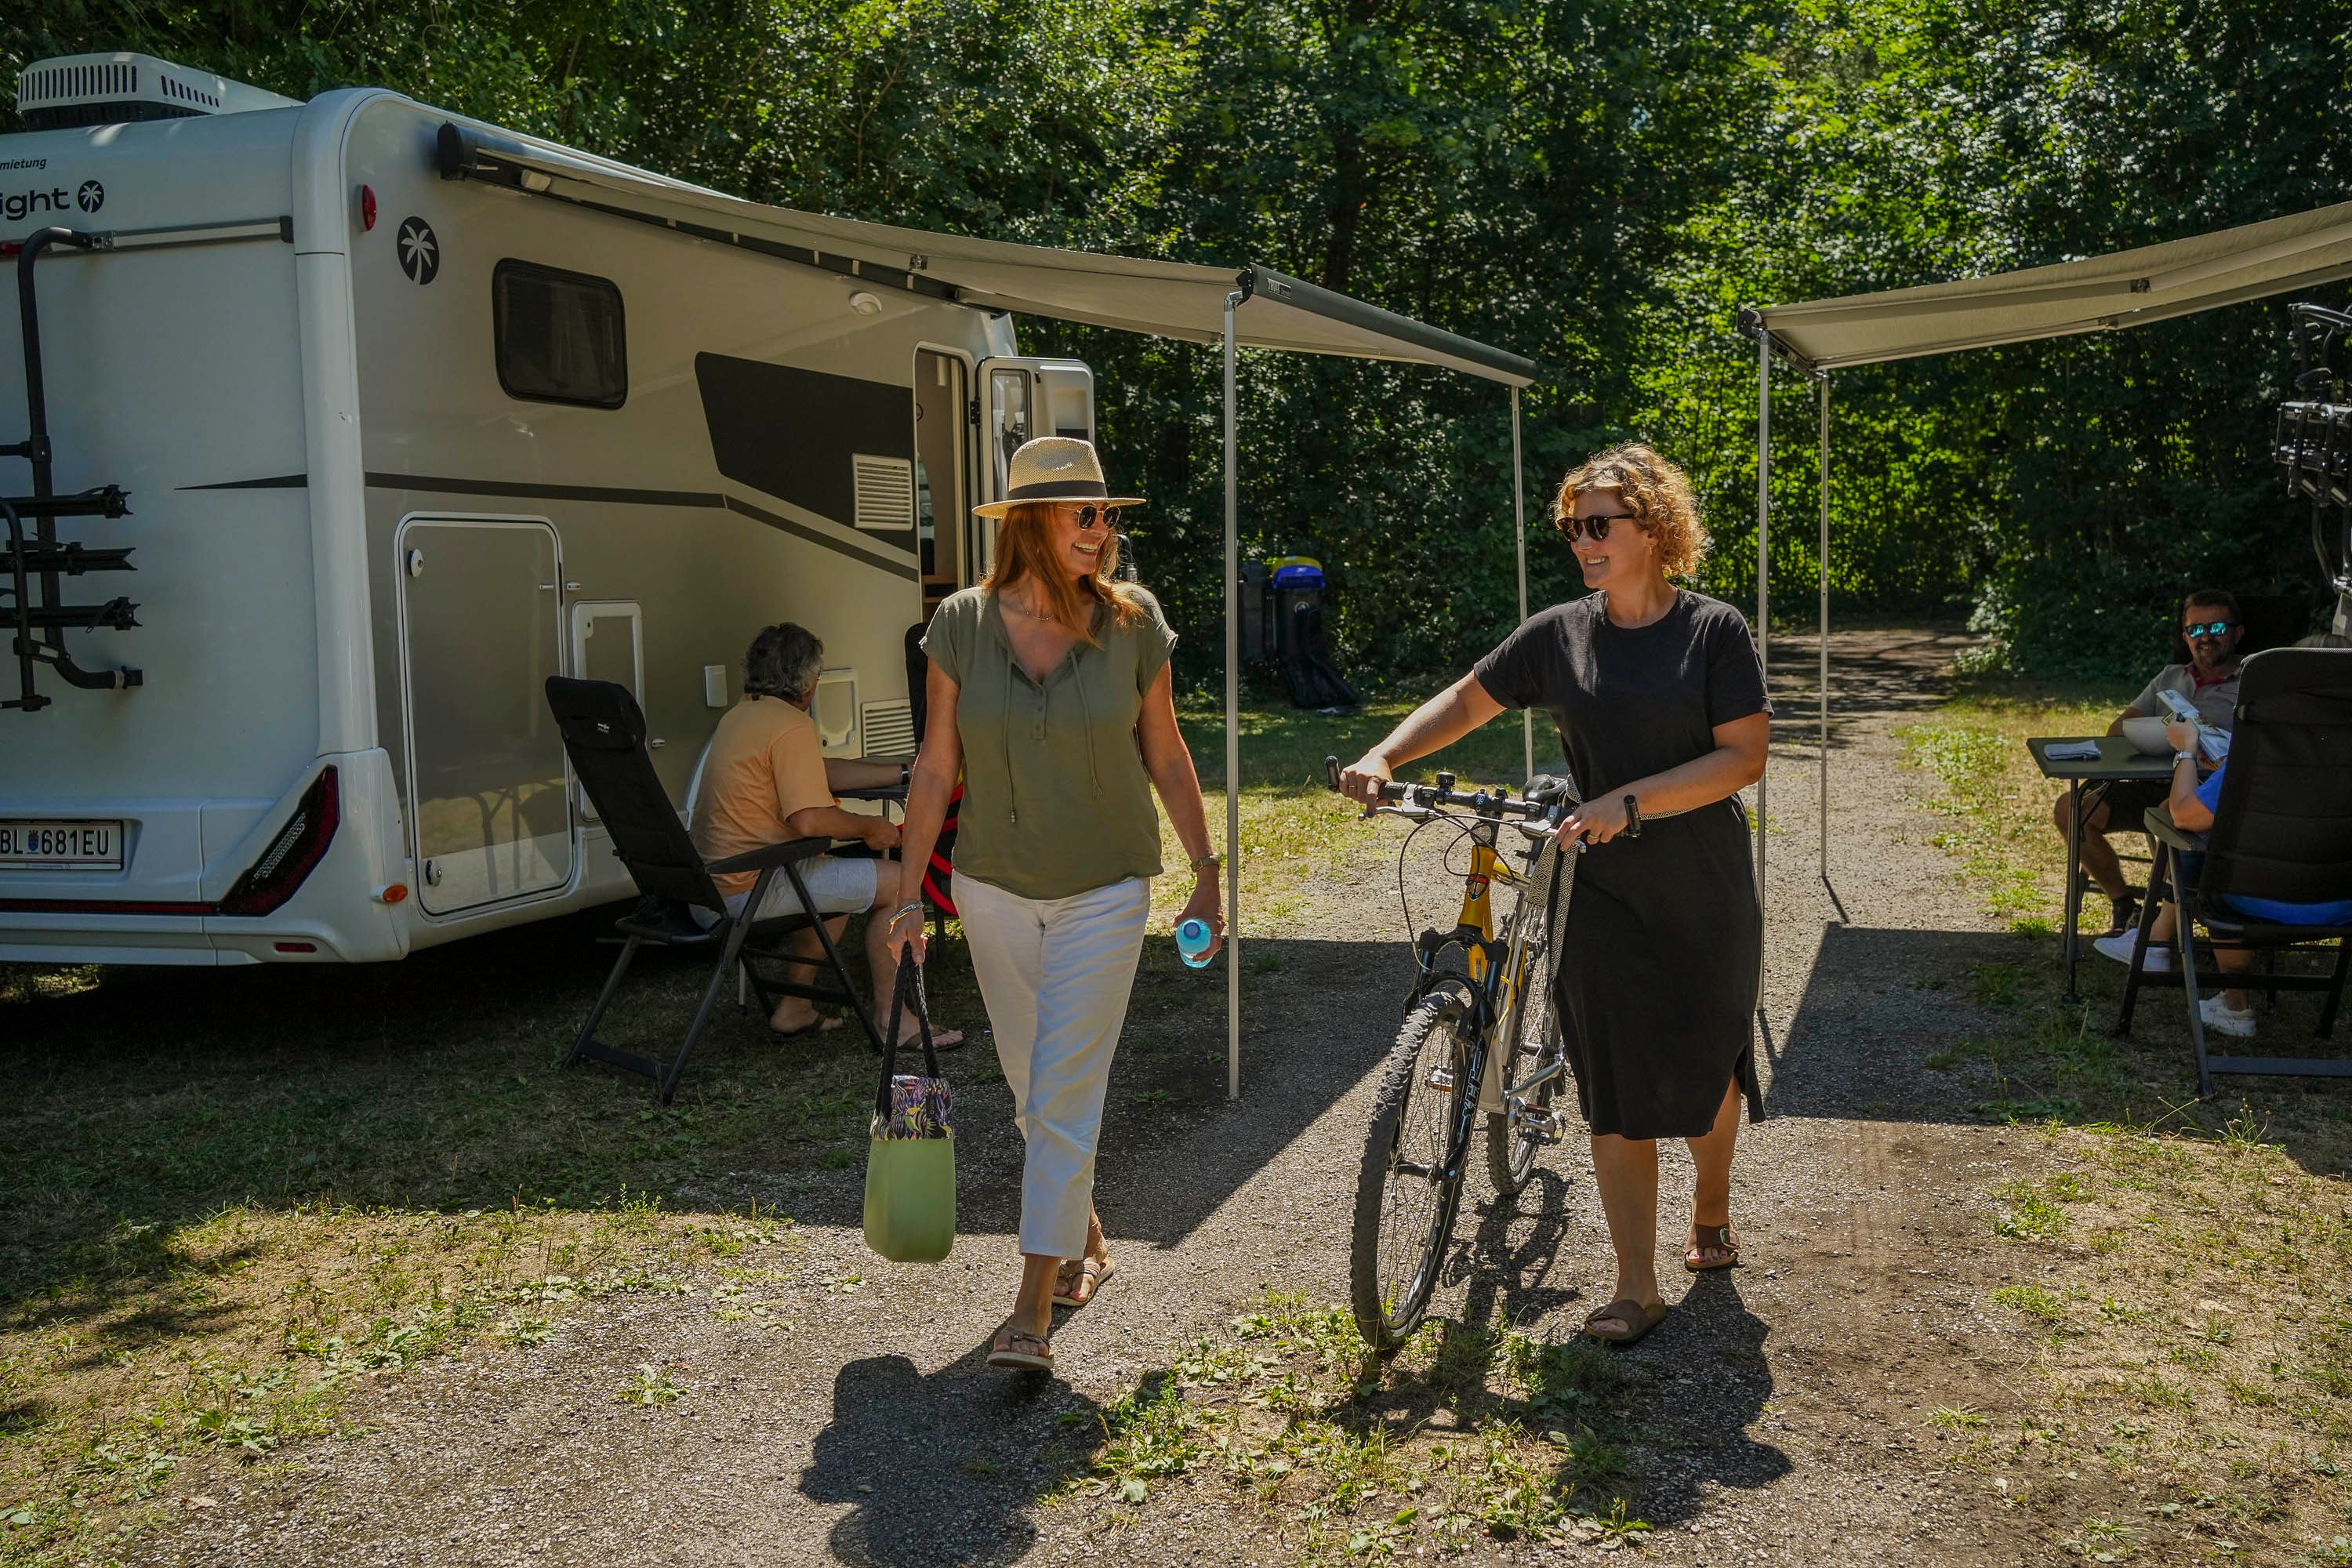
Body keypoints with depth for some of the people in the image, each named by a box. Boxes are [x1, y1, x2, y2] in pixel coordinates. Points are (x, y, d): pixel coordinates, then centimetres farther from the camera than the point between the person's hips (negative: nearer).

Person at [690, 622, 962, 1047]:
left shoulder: (740, 715, 16)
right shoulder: (792, 727, -16)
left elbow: (826, 772, 21)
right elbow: (811, 820, -24)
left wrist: (904, 772, 21)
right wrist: (871, 828, -7)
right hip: (749, 890, -10)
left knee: (842, 877, 30)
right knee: (893, 884, -3)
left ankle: (796, 1008, 28)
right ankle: (890, 1016, 5)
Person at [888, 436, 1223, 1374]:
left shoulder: (1131, 621, -7)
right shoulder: (961, 625, -6)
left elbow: (1165, 757, 3)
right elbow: (936, 768, -1)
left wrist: (1206, 871, 6)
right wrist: (909, 894, -2)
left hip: (1104, 891, -2)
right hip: (994, 889, 2)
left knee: (1064, 1095, -7)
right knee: (1032, 1086, 16)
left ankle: (1033, 1314, -2)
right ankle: (1086, 1236, 40)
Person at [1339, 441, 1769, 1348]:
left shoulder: (1715, 630, -6)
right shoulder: (1560, 634, 2)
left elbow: (1744, 755, -14)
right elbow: (1467, 701, 9)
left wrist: (1629, 802, -23)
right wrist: (1385, 756, -6)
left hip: (1706, 895, -1)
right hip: (1601, 893, 2)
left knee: (1707, 1067, 13)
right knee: (1616, 1087, 0)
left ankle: (1711, 1208, 44)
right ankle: (1635, 1288, 8)